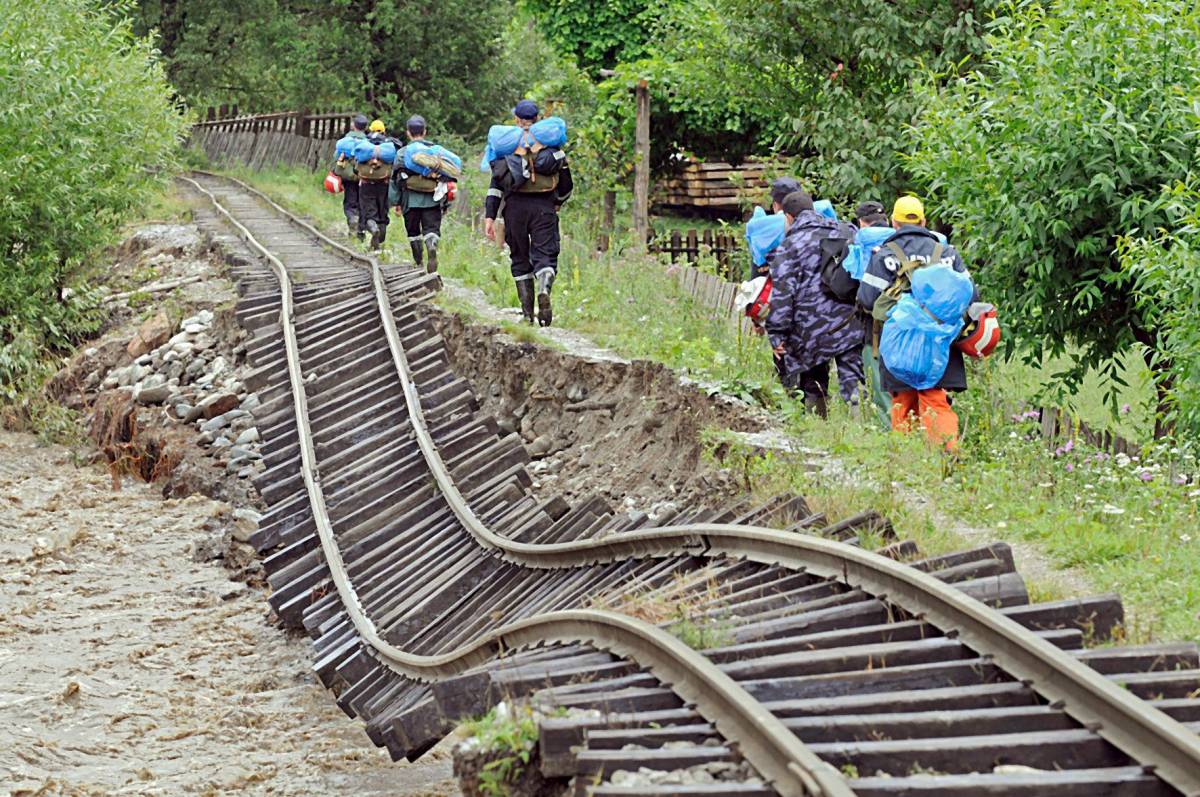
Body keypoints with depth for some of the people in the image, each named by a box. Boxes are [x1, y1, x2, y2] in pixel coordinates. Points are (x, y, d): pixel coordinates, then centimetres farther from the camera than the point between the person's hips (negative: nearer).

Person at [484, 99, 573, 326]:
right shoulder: (551, 143, 10)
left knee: (520, 258, 11)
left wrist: (489, 216, -2)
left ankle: (527, 312, 9)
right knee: (545, 253, -2)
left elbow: (496, 182, 0)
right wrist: (559, 202, 34)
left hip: (515, 206, 0)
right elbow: (565, 179, 15)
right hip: (544, 205, 0)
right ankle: (544, 290, -33)